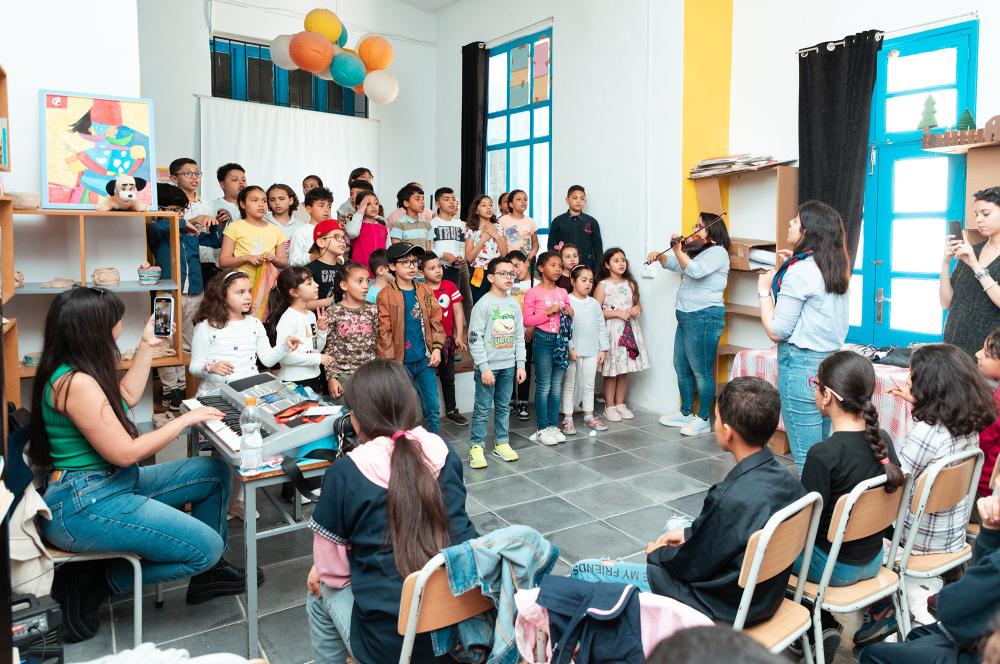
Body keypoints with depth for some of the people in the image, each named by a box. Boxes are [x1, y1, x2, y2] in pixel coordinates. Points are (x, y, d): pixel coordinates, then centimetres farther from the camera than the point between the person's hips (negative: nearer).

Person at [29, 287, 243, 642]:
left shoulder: (78, 368, 6)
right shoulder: (76, 382, -24)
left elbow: (127, 397, 23)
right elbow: (125, 453, -22)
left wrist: (147, 345, 21)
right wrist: (186, 419, -12)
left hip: (114, 483, 11)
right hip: (84, 505, -11)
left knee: (215, 472, 11)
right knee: (207, 546, -15)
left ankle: (206, 573, 18)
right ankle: (90, 587, -1)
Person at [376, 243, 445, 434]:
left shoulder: (426, 291, 6)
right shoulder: (385, 295, -8)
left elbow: (435, 321, 10)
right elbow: (384, 332, -9)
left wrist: (436, 348, 0)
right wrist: (389, 363, -10)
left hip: (425, 360, 4)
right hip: (401, 362, -4)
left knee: (432, 407, 8)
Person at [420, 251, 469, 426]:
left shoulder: (450, 286, -2)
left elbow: (458, 311, 1)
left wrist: (459, 336, -2)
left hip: (447, 339, 4)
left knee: (448, 377, 16)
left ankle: (451, 410, 30)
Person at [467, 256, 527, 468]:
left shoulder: (514, 303, 7)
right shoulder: (483, 304, -10)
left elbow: (519, 336, 12)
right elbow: (475, 338, -13)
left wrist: (520, 364, 7)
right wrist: (484, 367, -16)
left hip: (509, 366, 5)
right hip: (488, 366, -5)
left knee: (504, 407, 14)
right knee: (483, 409, 0)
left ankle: (502, 443, 25)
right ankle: (476, 447, 9)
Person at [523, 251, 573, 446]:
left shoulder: (563, 293, 12)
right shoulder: (533, 293, -5)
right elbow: (527, 321, -10)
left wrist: (569, 314, -1)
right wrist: (548, 312, -17)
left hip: (561, 340, 5)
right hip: (543, 340, -5)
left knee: (557, 386, 8)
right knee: (543, 386, 0)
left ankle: (553, 426, 17)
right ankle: (542, 429, 8)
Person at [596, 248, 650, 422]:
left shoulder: (630, 284, 11)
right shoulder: (603, 285, -5)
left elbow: (638, 304, 19)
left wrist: (637, 309, -4)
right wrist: (617, 313, -17)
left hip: (629, 329, 5)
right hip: (611, 331, -5)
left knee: (625, 370, 9)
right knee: (611, 371, -1)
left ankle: (620, 403, 21)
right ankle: (609, 406, 11)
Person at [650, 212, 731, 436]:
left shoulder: (718, 252, -10)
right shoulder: (697, 252, 18)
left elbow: (695, 270, -27)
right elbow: (674, 264, 27)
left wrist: (678, 250, -31)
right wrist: (659, 256, 8)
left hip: (704, 317, -10)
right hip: (686, 317, 10)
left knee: (702, 371, -2)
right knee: (681, 368, 16)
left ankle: (703, 420, 10)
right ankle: (686, 413, 29)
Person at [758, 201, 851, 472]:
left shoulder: (800, 271, -14)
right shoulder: (836, 269, 9)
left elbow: (776, 331, -13)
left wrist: (764, 290, -1)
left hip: (801, 365, -9)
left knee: (806, 459, -2)